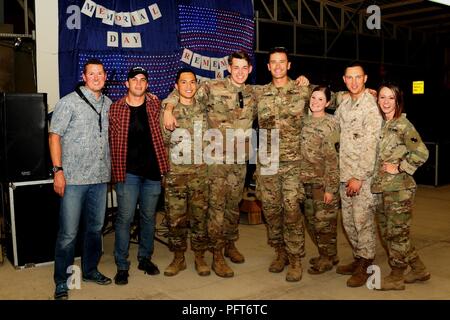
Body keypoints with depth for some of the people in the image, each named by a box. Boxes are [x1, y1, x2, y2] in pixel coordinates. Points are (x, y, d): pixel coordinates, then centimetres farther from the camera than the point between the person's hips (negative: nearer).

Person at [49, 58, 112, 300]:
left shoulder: (109, 104, 11)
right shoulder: (69, 102, -4)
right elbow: (54, 135, -7)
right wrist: (58, 170, -13)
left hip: (100, 177, 5)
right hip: (74, 178, -5)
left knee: (95, 228, 15)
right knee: (68, 232, -2)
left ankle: (90, 270, 31)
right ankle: (61, 281, 11)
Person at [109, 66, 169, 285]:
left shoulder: (155, 105, 4)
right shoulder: (115, 109, -1)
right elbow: (112, 142, 4)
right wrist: (115, 170, 1)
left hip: (153, 170, 3)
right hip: (128, 172, -2)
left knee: (148, 217, 13)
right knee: (124, 218, -1)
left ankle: (145, 258, 28)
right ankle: (122, 266, 11)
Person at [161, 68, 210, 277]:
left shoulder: (203, 110, 8)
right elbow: (161, 141, 4)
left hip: (199, 172, 1)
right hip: (175, 173, -1)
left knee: (199, 216, 5)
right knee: (175, 217, 3)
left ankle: (200, 257, 18)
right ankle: (178, 258, 19)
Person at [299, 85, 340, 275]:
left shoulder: (330, 124, -11)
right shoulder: (305, 120, 8)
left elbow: (332, 159, -14)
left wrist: (330, 188, -15)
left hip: (324, 181, -6)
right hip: (307, 180, 7)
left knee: (324, 221, 2)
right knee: (311, 220, 13)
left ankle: (328, 259, 19)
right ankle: (325, 254, 30)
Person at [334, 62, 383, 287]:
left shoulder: (371, 106, -11)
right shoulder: (344, 103, 11)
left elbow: (371, 145, -16)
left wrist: (359, 177, -19)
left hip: (364, 175, -7)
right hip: (345, 174, 7)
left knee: (363, 221, -1)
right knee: (348, 221, 13)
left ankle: (364, 266, 11)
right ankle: (358, 258, 28)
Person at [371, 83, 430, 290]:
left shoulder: (403, 125, -10)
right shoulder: (380, 124, 12)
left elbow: (421, 153, -19)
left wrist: (399, 168, -14)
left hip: (399, 188, -8)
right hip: (381, 188, 8)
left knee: (396, 233, 2)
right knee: (386, 232, 14)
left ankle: (396, 278, 18)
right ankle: (419, 270, 29)